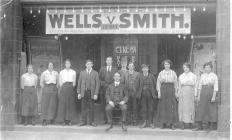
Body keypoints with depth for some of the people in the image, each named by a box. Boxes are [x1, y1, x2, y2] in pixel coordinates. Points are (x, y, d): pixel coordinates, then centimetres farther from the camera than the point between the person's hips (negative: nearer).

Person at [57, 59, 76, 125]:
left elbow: (74, 82, 9)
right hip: (64, 88, 0)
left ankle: (69, 120, -2)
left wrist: (72, 87, -1)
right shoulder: (61, 72, 12)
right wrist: (63, 87, -1)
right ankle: (65, 120, -3)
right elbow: (60, 82, 10)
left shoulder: (73, 72, 11)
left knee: (71, 104, -5)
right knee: (63, 103, -7)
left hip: (71, 88, 0)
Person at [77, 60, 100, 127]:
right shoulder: (82, 73, 10)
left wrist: (96, 94, -6)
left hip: (91, 92, -1)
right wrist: (79, 93, 2)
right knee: (83, 107, 1)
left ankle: (92, 121, 9)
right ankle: (84, 121, 8)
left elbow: (97, 84, 2)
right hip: (83, 92, 1)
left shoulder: (95, 73, 5)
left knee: (91, 107, 1)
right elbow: (79, 83, 10)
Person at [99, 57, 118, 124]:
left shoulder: (115, 69, 10)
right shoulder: (102, 69, 14)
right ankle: (105, 119, 6)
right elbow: (99, 78, 11)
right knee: (104, 105, -1)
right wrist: (103, 84, -4)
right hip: (104, 89, 1)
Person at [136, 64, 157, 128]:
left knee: (151, 109, 1)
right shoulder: (139, 76, 4)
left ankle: (150, 123, 9)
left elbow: (154, 85, 5)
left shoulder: (151, 76, 4)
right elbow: (137, 85, 5)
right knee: (143, 109, 3)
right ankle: (144, 122, 10)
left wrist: (154, 94, -1)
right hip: (143, 94, 0)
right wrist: (139, 93, -1)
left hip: (150, 94, 0)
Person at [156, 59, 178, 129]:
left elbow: (176, 83, 7)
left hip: (171, 90, 0)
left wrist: (176, 92, 0)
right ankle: (164, 123, 6)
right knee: (163, 106, -1)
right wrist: (159, 91, -4)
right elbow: (158, 83, 6)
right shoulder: (161, 73, 9)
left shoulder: (173, 73, 9)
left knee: (172, 106, -4)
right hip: (163, 90, 0)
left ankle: (172, 123, 1)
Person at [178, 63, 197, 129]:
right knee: (182, 108, -4)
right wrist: (178, 95, 8)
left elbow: (195, 86, 5)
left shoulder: (193, 76, 6)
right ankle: (183, 124, 0)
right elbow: (179, 86, 13)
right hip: (183, 93, 1)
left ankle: (190, 123, 9)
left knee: (190, 108, -2)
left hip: (190, 93, -1)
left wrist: (195, 95, -2)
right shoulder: (181, 76, 11)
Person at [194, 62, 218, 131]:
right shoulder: (202, 75, 10)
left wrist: (214, 96, -15)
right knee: (200, 109, -1)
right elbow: (200, 86, 8)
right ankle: (200, 126, 2)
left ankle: (213, 125, 13)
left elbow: (216, 87, -7)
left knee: (212, 109, 2)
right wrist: (198, 95, 1)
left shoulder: (214, 76, -1)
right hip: (203, 93, 3)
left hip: (211, 92, -3)